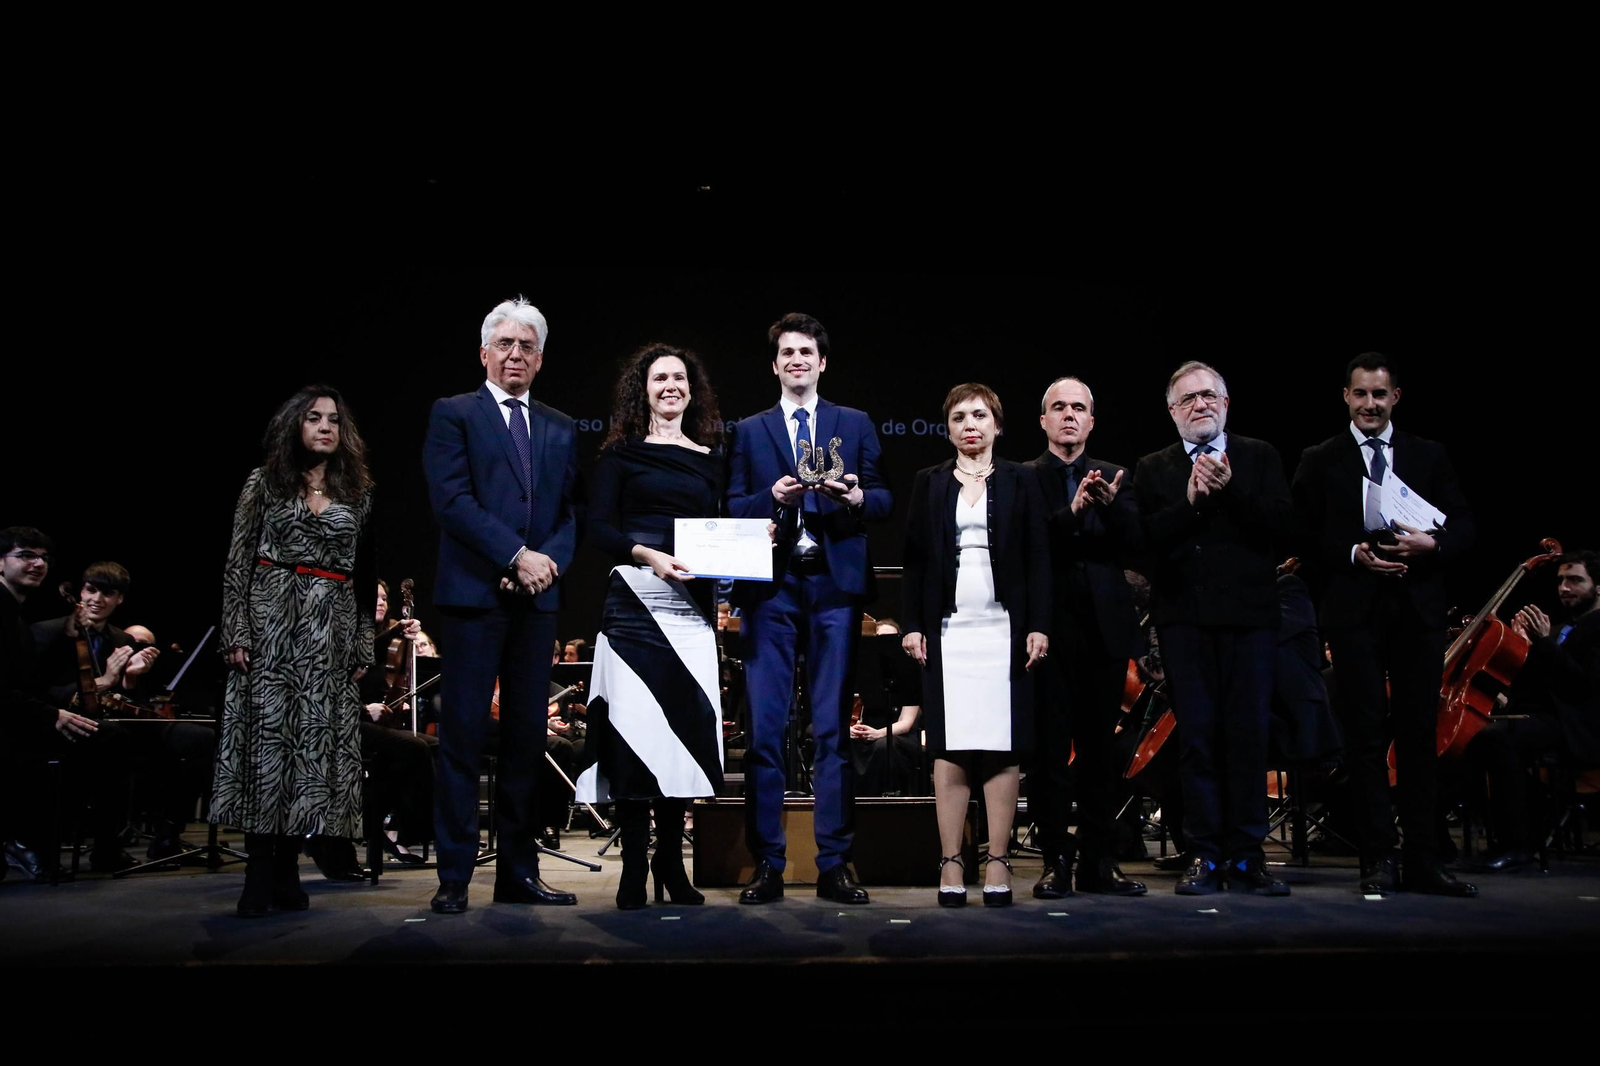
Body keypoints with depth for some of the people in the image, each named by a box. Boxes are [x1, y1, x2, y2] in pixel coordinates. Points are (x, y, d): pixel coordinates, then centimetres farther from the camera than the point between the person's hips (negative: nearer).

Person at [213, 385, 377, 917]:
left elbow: (366, 575, 11)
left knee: (316, 743, 0)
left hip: (332, 632, 2)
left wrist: (363, 647, 6)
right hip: (271, 620, -2)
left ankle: (287, 871, 9)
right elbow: (237, 563, 3)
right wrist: (237, 633, -6)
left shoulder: (358, 493, 12)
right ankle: (259, 873, 0)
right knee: (265, 738, -4)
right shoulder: (264, 482, 7)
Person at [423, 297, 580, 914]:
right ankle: (454, 876, 4)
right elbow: (452, 500, -8)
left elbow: (571, 513, 12)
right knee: (463, 734, -3)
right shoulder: (453, 415, 4)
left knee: (528, 736, 6)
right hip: (473, 595, -4)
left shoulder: (560, 430, 17)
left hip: (538, 598, 4)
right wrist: (518, 555, -15)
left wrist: (548, 562, -7)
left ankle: (519, 872, 14)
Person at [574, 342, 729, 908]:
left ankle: (670, 860, 13)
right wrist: (648, 554, -15)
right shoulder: (621, 453, 8)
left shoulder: (711, 459, 17)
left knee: (689, 727, -2)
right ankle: (634, 865, 4)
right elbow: (599, 528, 0)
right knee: (633, 729, -5)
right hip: (634, 602, -2)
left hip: (691, 610, 3)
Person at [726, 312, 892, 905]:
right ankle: (767, 866, 6)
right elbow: (732, 509, 6)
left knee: (833, 729, 2)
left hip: (835, 587, 0)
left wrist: (858, 499, -14)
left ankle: (834, 866, 8)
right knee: (763, 728, -1)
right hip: (770, 588, 0)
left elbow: (883, 500, 8)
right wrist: (772, 498, -12)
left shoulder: (855, 425, 14)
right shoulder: (750, 431, 15)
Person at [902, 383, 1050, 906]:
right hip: (948, 629, 1)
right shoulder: (929, 483, 12)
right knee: (949, 749, -1)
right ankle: (951, 864, 3)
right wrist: (912, 624, 0)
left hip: (1004, 629, 0)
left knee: (1004, 748, -1)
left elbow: (1038, 558, 5)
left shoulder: (1021, 481, 10)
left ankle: (998, 863, 6)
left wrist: (1038, 625, -3)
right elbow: (914, 559, 9)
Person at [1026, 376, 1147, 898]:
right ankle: (1055, 862, 8)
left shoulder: (1114, 478, 13)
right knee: (1049, 751, 0)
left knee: (1099, 750, 8)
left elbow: (1137, 547, 0)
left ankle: (1099, 863, 16)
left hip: (1105, 628, 3)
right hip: (1050, 629, -3)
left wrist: (1111, 504, -16)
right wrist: (1072, 511, -22)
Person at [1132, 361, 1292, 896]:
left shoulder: (1260, 457, 11)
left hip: (1248, 615, 0)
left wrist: (1229, 490, -14)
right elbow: (1145, 537, -3)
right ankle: (1205, 856, 9)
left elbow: (1280, 521, -3)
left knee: (1247, 734, 0)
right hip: (1184, 617, 0)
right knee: (1196, 737, 2)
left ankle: (1245, 857, 9)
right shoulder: (1152, 469, 10)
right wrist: (1190, 501, -14)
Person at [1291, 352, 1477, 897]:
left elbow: (1464, 527, 9)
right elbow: (1305, 540, 2)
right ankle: (1378, 859, 6)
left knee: (1418, 734, 5)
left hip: (1418, 610, 2)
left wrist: (1431, 543, -11)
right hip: (1355, 612, -2)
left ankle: (1421, 861, 12)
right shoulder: (1320, 461, 7)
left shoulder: (1429, 457, 13)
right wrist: (1354, 554, -13)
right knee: (1366, 735, 0)